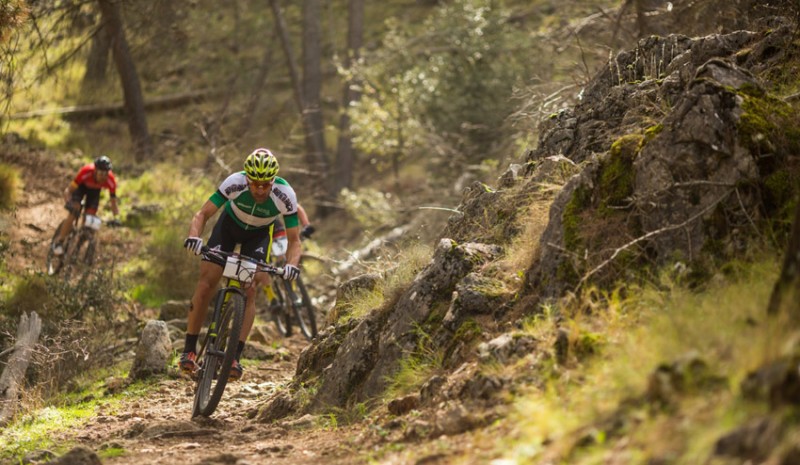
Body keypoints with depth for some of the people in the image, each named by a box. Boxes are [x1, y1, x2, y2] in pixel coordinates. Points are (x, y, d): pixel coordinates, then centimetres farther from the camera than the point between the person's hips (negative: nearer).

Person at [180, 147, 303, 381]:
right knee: (206, 282, -12)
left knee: (249, 291, -16)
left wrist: (291, 264, -46)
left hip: (258, 234, 0)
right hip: (230, 224, 0)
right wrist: (194, 237, -48)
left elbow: (294, 240, -26)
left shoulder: (285, 195, -34)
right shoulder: (234, 183, -35)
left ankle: (235, 356, -12)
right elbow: (202, 214, -27)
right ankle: (189, 350, -4)